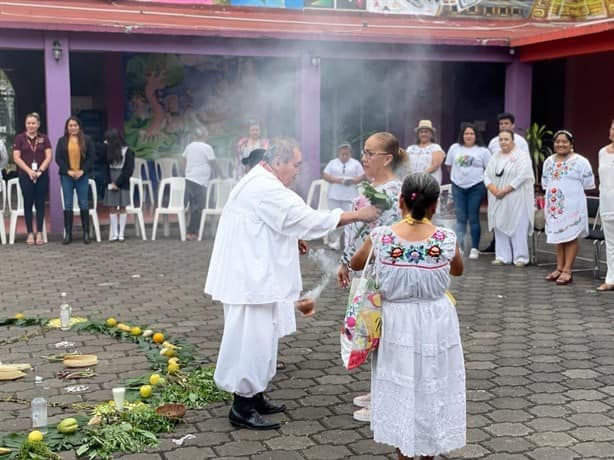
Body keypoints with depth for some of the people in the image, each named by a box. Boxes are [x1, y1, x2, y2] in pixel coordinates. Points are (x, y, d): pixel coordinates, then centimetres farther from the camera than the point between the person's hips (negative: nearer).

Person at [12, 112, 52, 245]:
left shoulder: (44, 138, 7)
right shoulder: (19, 138, 4)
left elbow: (48, 157, 1)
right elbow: (16, 157, -1)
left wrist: (40, 171, -11)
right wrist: (29, 171, -12)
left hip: (42, 175, 1)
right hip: (26, 175, -1)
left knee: (40, 203, 3)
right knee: (28, 203, 1)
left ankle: (39, 233, 9)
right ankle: (30, 233, 7)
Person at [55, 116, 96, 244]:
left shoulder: (87, 140, 4)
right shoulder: (62, 141, 8)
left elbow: (92, 157, 0)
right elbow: (58, 158, 3)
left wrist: (82, 171, -10)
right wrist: (68, 171, -10)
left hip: (82, 176, -1)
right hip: (66, 176, 1)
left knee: (83, 204, 0)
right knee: (68, 205, 1)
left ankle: (86, 233, 6)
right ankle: (68, 234, 4)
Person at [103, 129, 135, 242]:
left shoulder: (127, 152, -5)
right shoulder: (107, 152, 7)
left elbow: (129, 170, -8)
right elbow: (105, 168, 7)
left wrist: (117, 183, -11)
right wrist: (109, 183, -7)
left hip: (123, 184, -3)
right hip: (111, 184, 3)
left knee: (122, 208, 0)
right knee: (112, 208, 0)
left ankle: (121, 234, 3)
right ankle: (114, 234, 3)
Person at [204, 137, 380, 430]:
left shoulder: (257, 184, 15)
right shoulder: (266, 190, -20)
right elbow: (310, 219, -21)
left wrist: (292, 240, 11)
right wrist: (358, 215, -14)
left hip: (253, 275, 11)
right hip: (250, 280, -11)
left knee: (258, 338, 17)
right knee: (252, 339, -4)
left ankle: (254, 398, 28)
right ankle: (242, 408, 5)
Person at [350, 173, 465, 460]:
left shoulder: (381, 237, -14)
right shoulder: (447, 239, -13)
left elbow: (355, 264, 6)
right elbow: (458, 270, 9)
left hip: (398, 322, 0)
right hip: (436, 322, 0)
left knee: (401, 389, 14)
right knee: (433, 388, 15)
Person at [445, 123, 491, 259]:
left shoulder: (482, 151, 1)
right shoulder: (454, 148, 8)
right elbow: (449, 166, 15)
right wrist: (458, 176, 10)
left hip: (476, 187, -2)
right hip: (458, 187, 2)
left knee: (473, 218, -1)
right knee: (460, 218, 3)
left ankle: (475, 248, 7)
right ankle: (459, 247, 8)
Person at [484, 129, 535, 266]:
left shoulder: (522, 156, -5)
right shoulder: (495, 157, 14)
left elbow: (521, 177, -15)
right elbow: (487, 175, 10)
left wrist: (504, 191, -18)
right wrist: (493, 189, -10)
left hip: (517, 199, -6)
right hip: (498, 200, 6)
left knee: (518, 228, -5)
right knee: (500, 226, 5)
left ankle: (520, 257, 0)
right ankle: (502, 256, 11)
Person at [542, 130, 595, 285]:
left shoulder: (580, 161, -8)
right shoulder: (549, 161, 11)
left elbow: (588, 184, -6)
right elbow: (545, 183, 21)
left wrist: (572, 189, -1)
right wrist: (554, 191, 9)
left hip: (572, 206, -6)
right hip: (555, 205, 6)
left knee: (571, 236, -3)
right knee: (558, 236, 11)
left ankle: (567, 270, -1)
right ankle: (559, 268, 18)